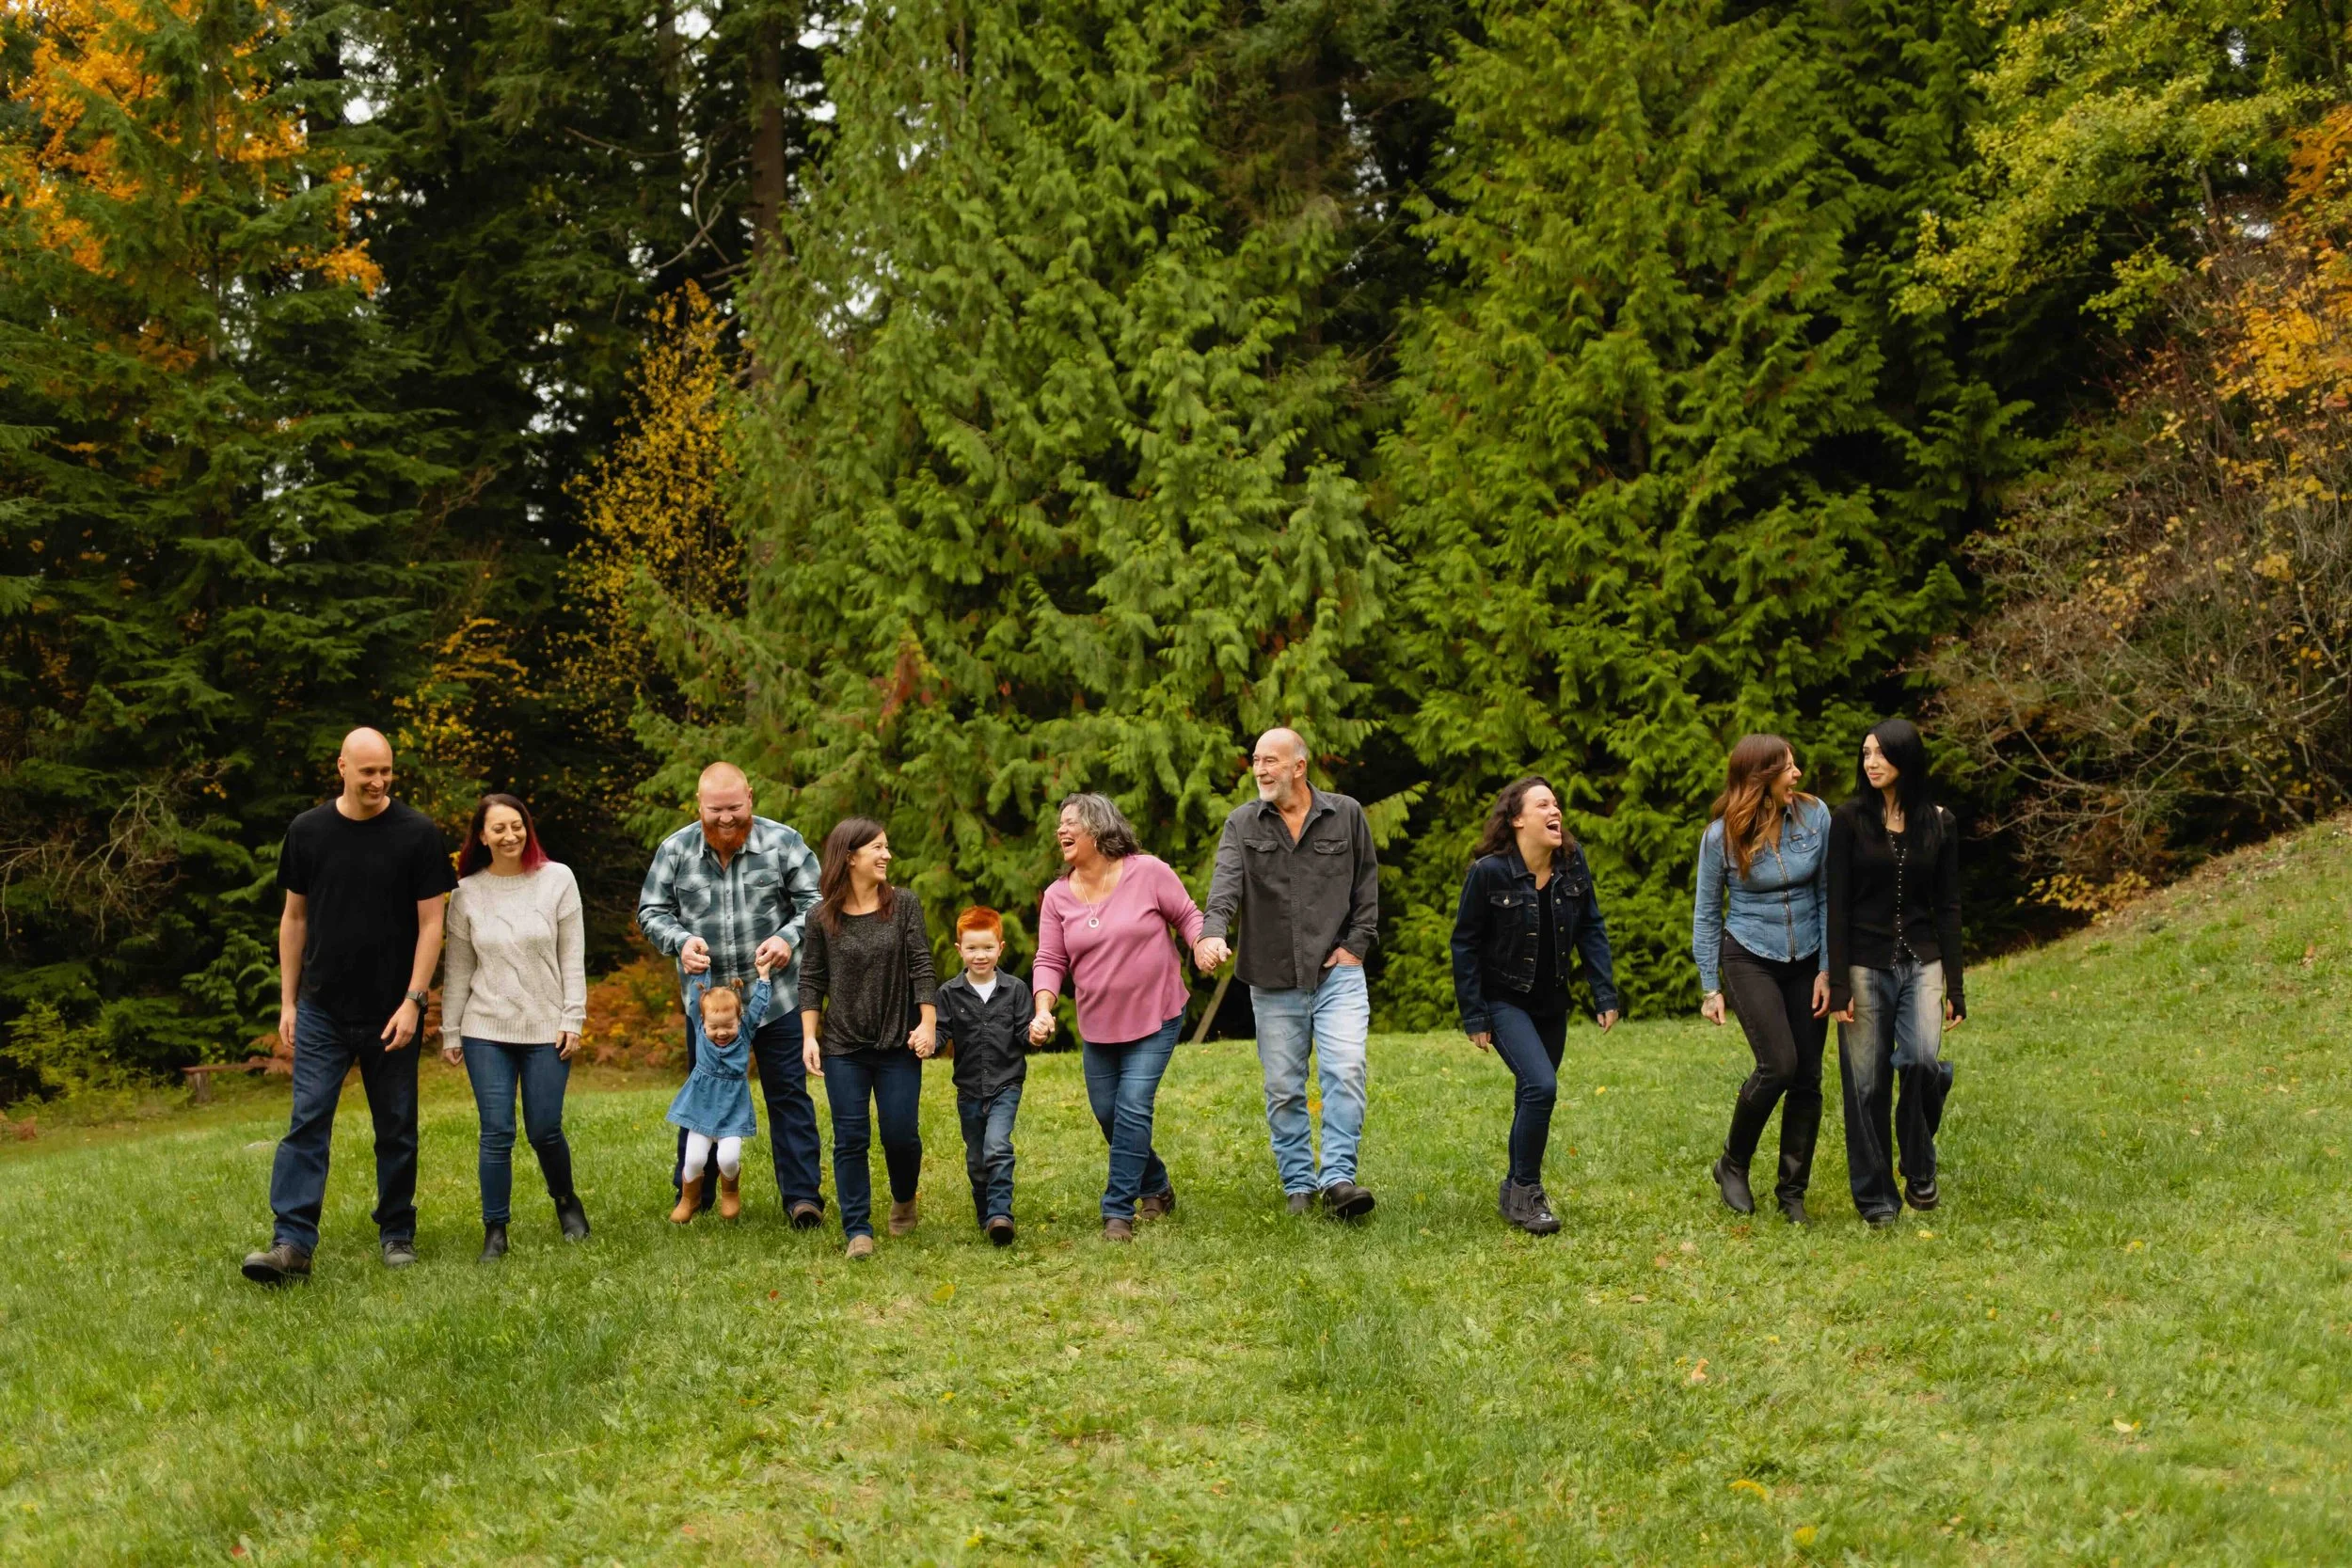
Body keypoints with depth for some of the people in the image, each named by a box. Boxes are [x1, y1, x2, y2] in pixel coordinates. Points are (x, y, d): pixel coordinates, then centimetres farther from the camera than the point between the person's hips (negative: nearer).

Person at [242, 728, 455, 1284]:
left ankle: (397, 1234, 21)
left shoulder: (417, 833, -5)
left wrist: (413, 1001, -12)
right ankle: (293, 1243, -8)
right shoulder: (308, 831, 2)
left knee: (397, 1129, 8)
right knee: (306, 1123, -6)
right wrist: (288, 1002, 7)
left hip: (391, 1014, -1)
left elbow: (430, 922, -5)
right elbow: (294, 918, 9)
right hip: (322, 1011, 1)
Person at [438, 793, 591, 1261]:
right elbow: (457, 968, 7)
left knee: (544, 1131, 1)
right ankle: (495, 1230, 8)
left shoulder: (557, 879, -1)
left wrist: (573, 1018, -4)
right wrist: (450, 1032, 7)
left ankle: (566, 1201, 29)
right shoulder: (467, 893, 3)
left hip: (547, 1029, -1)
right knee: (497, 1134, -3)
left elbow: (573, 956, 0)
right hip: (486, 1030, 1)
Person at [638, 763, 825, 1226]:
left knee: (788, 1095, 2)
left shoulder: (783, 843, -6)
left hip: (777, 995, -2)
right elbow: (651, 911, 4)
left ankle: (802, 1195, 7)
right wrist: (681, 941, -15)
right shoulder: (675, 850, -1)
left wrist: (788, 938, -22)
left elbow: (814, 903, -3)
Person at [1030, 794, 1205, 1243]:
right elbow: (1050, 961, -2)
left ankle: (1119, 1212, -7)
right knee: (1107, 1114, 10)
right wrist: (1043, 1010, -17)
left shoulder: (1148, 872, -12)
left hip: (1156, 1018, -5)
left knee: (1133, 1108, -14)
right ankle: (1157, 1189, 34)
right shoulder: (1058, 896, -2)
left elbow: (1188, 916, -2)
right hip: (1098, 1025, 5)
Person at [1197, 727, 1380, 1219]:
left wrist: (1356, 944, 0)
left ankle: (1338, 1178, -14)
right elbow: (1225, 884, -14)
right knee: (1283, 1088, 6)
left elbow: (1367, 884, 10)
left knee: (1346, 1069, -16)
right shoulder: (1242, 824, 2)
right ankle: (1299, 1185, 17)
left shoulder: (1346, 815, 4)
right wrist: (1212, 933, -32)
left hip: (1337, 972, -1)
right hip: (1272, 979, 1)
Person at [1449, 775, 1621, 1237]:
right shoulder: (1489, 871, -18)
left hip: (1551, 1003, 5)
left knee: (1535, 1094, 11)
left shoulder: (1572, 864, -4)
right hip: (1505, 1002, -5)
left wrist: (1605, 994, -1)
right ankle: (1525, 1191, -6)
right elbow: (1465, 943, -10)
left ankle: (1515, 1192, 27)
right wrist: (1473, 1016, -11)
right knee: (1541, 1086, -20)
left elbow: (1591, 930, 4)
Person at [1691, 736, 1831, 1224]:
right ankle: (1732, 1166, 5)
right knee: (1778, 1064, -17)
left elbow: (1828, 896, 1)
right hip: (1749, 959, -3)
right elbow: (1706, 914, 0)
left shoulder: (1815, 816, -6)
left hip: (1806, 960, 3)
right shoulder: (1722, 836, -10)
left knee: (1808, 1077, 1)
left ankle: (1792, 1190, 16)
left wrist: (1827, 969, -2)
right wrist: (1710, 988, -1)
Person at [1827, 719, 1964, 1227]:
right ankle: (1876, 1197, 13)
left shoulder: (1939, 824, 4)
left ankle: (1920, 1171, 3)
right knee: (1867, 1084, 0)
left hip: (1921, 962, 1)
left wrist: (1954, 988, 3)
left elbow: (1947, 909, 7)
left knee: (1923, 1060, -20)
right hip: (1866, 965, -1)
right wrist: (1838, 985, -9)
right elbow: (1837, 906, -3)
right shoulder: (1849, 819, -2)